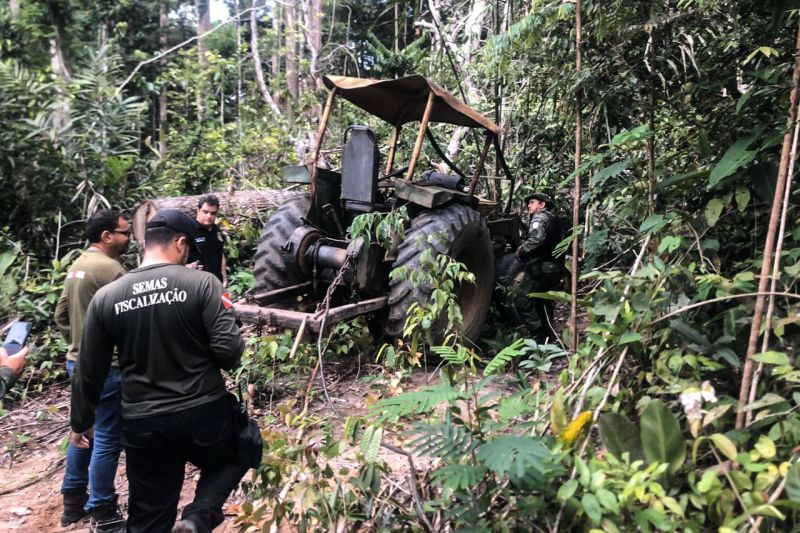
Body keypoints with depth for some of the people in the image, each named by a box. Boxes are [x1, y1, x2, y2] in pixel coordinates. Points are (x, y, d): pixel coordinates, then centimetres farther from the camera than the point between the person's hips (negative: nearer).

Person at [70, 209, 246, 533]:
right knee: (233, 458, 28)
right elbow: (229, 350, -17)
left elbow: (89, 372, 5)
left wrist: (80, 423, 20)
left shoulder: (106, 297, -1)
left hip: (142, 425, 3)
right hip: (205, 413, -2)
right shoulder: (202, 283, -12)